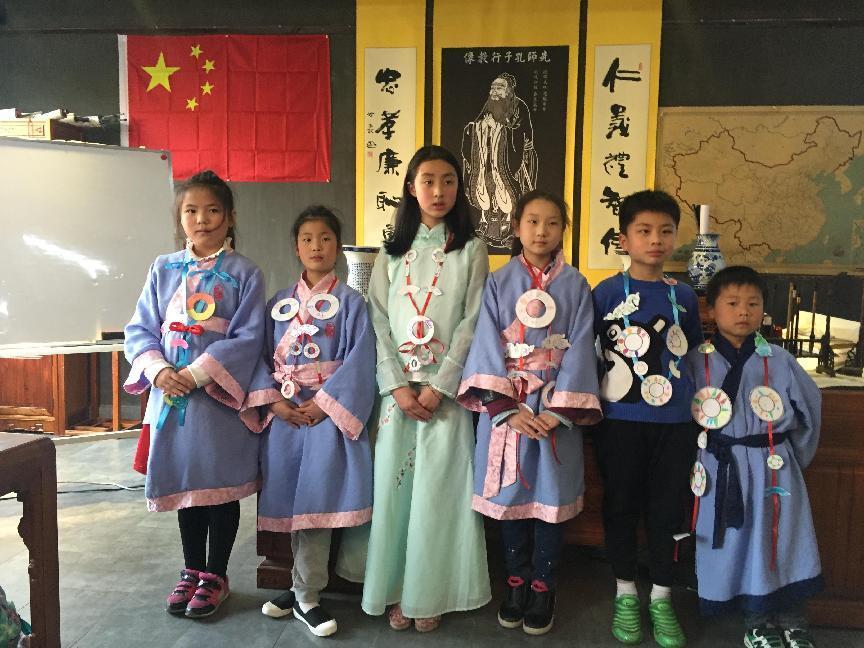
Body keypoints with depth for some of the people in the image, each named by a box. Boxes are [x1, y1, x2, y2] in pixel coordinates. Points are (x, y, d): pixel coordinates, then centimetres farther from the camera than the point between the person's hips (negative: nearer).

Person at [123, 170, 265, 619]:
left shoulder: (244, 273, -4)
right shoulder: (163, 270, 6)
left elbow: (248, 338, -11)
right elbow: (140, 328, 6)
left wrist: (198, 374, -18)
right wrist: (158, 370, -12)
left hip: (220, 396, -3)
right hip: (171, 396, 4)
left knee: (222, 485, 6)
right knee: (184, 482, 14)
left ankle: (215, 575, 24)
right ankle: (193, 570, 31)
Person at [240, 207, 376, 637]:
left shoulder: (350, 301, 0)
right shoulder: (278, 303, 11)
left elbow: (359, 360, -9)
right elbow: (262, 356, 8)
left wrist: (323, 402, -16)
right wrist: (273, 400, -7)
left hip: (327, 412, -3)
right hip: (282, 413, 4)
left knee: (315, 500, -2)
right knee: (290, 499, 8)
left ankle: (305, 596, 11)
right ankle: (303, 589, 24)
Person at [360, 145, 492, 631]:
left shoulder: (471, 250, 3)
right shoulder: (392, 252, 10)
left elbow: (472, 323, -5)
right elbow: (379, 322, 3)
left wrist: (437, 387, -13)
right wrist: (398, 386, -9)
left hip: (446, 387, -2)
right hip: (398, 387, 2)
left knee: (439, 487, 0)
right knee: (394, 484, 3)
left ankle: (432, 593, 14)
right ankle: (398, 589, 16)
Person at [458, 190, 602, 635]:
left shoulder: (575, 285, 2)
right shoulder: (498, 283, 2)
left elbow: (579, 349, -4)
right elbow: (488, 346, -5)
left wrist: (559, 410, -14)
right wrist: (509, 407, -15)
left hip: (556, 406, 0)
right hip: (506, 405, 1)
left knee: (551, 497, 6)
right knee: (511, 495, 9)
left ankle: (544, 588, 23)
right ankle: (516, 583, 26)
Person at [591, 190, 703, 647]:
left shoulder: (684, 296, 6)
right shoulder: (606, 292, -3)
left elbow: (695, 351, 15)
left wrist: (696, 399, 9)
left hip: (674, 420, 2)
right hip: (620, 419, -2)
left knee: (667, 507, 10)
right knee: (621, 505, 9)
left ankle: (661, 596, 28)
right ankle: (625, 593, 27)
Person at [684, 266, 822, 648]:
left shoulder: (778, 361, -1)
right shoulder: (697, 361, -4)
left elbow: (809, 408, 8)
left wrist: (793, 458, 10)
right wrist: (704, 448, -1)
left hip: (773, 468, 1)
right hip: (721, 470, 0)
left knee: (780, 542, 4)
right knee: (734, 543, 5)